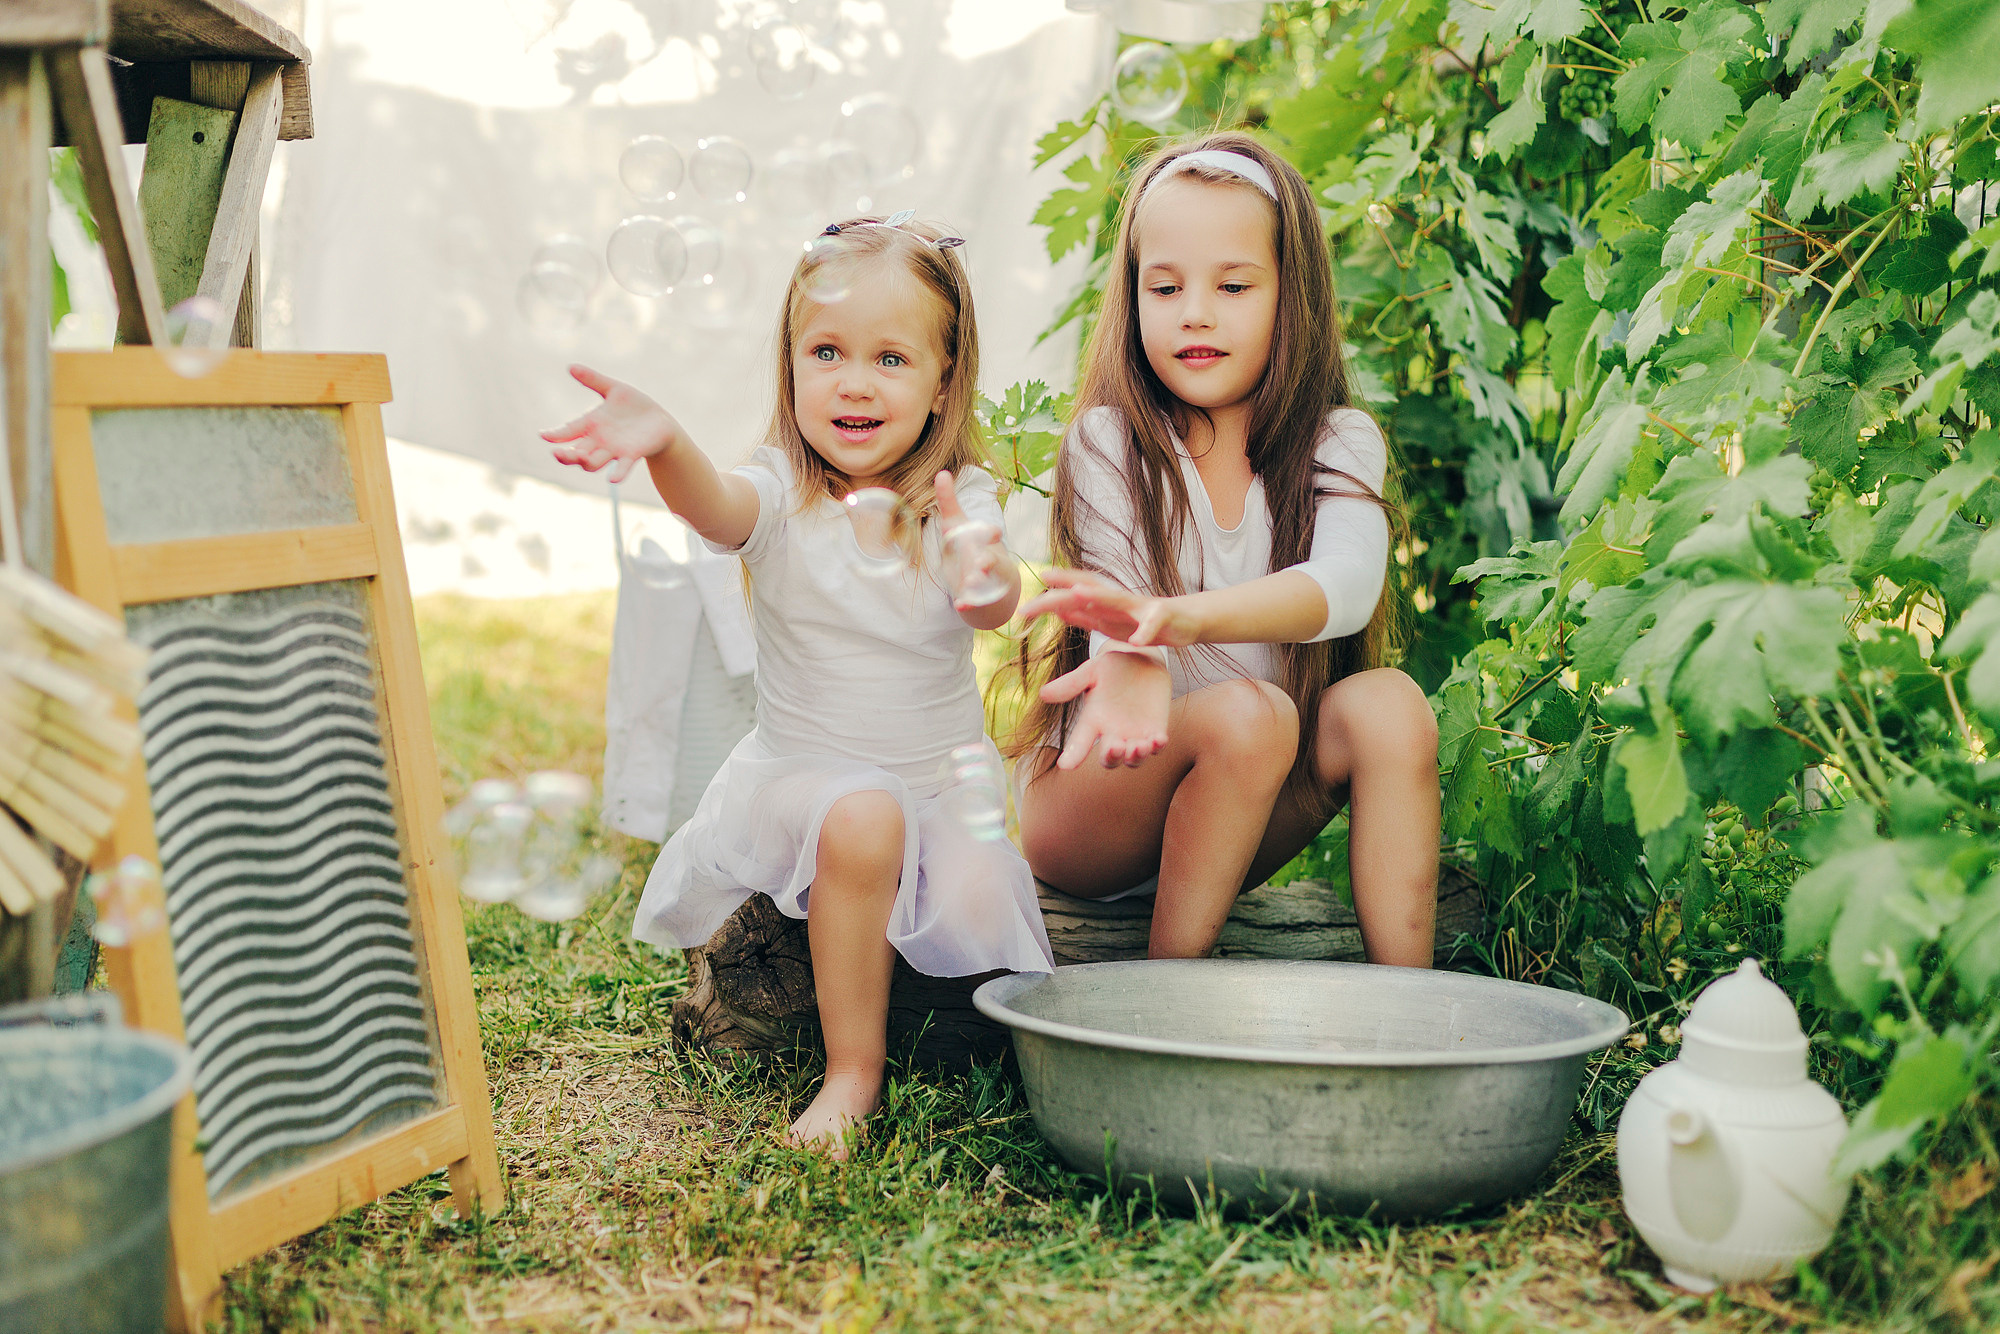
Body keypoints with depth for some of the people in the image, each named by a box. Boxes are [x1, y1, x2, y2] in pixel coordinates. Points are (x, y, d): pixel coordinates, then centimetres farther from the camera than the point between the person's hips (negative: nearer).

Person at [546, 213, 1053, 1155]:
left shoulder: (960, 499, -6)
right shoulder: (781, 493, -10)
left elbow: (998, 609, -25)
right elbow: (717, 507, -35)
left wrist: (982, 568, -51)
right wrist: (665, 446, -59)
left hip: (944, 772, 2)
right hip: (810, 769, -2)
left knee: (976, 902, -24)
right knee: (861, 823, -34)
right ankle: (851, 1070, -19)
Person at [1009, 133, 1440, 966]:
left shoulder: (1338, 444, -2)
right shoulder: (1108, 443, -7)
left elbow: (1346, 585, -24)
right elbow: (1121, 617, -20)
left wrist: (1181, 615, -44)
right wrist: (1134, 672, -47)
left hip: (1236, 827, 3)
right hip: (1084, 802, -3)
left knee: (1387, 704, -22)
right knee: (1248, 713, -30)